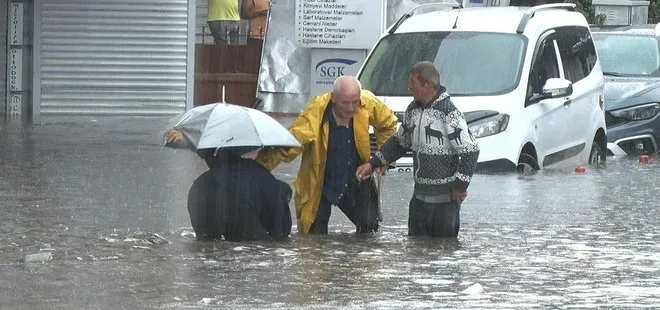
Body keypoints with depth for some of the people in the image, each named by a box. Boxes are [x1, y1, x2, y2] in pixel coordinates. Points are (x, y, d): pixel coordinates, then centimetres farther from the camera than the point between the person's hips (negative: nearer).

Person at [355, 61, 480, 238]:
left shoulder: (449, 114, -16)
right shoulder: (413, 110, 9)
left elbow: (471, 151, -17)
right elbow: (400, 142, 23)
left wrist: (460, 185, -14)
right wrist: (372, 164, 15)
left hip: (445, 199, -8)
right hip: (419, 196, 8)